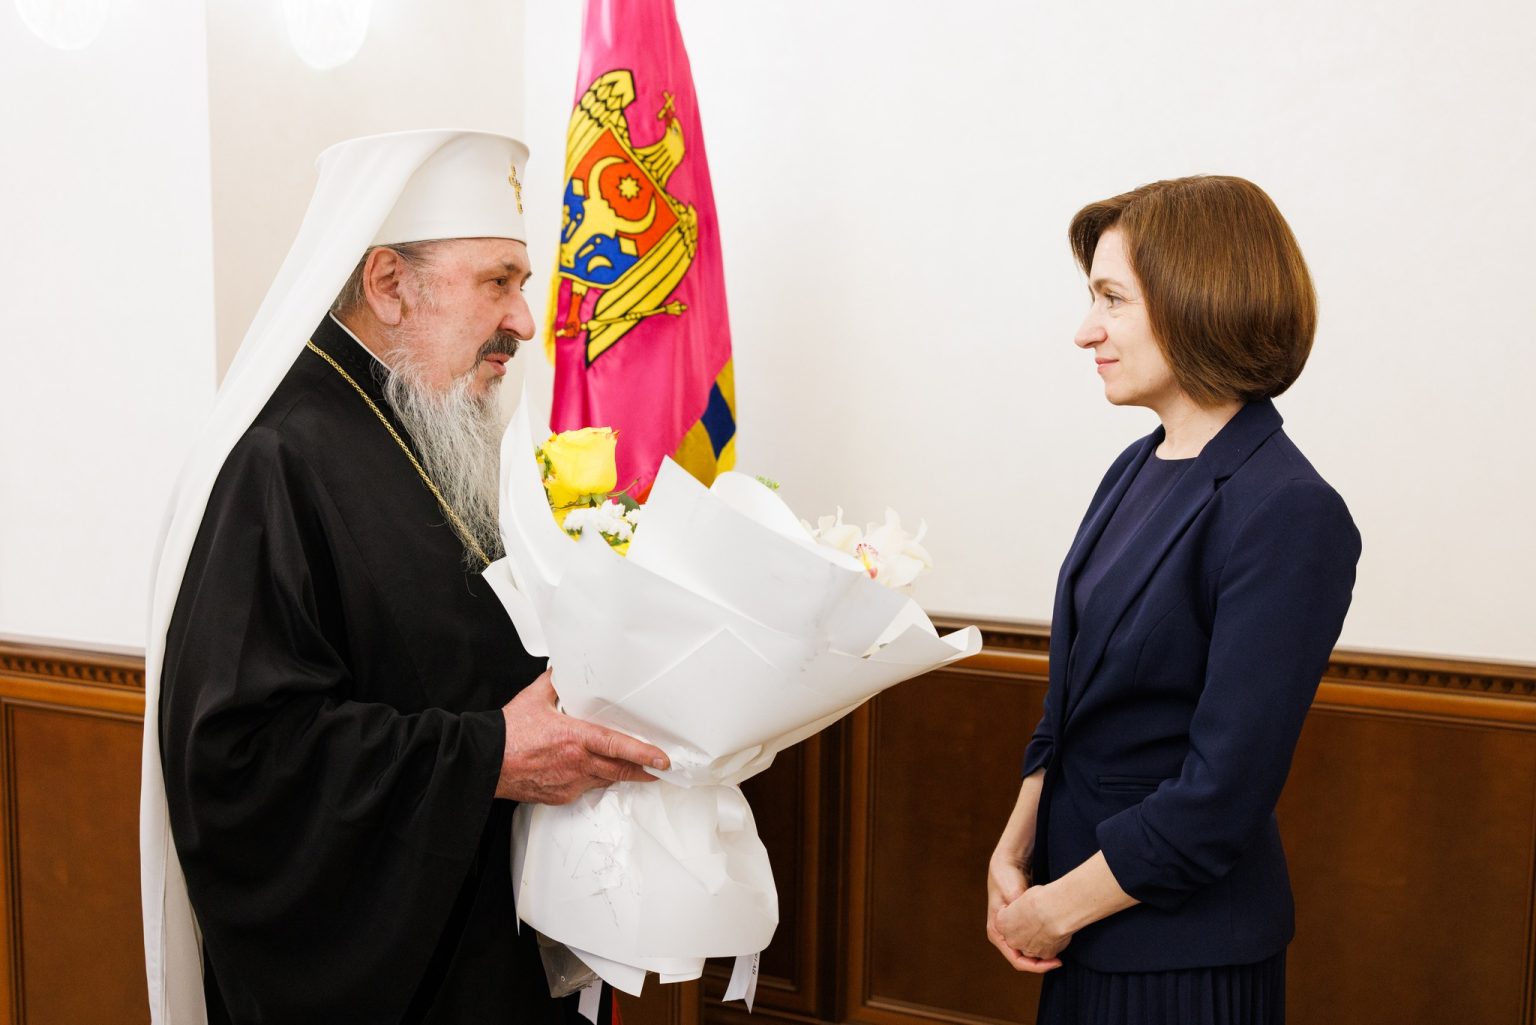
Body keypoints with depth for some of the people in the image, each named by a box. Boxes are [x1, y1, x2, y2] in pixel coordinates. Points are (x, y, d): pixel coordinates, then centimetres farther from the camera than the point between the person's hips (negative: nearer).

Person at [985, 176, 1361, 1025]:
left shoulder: (1288, 517, -21)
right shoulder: (1139, 469, 4)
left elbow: (1222, 794, -22)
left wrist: (1056, 908, -13)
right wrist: (1013, 851, -1)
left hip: (1186, 954, -7)